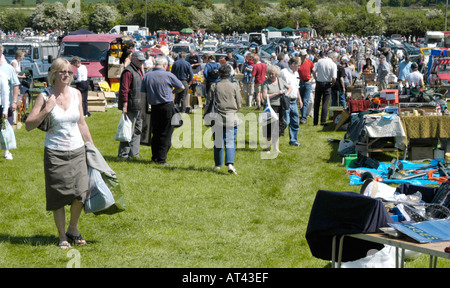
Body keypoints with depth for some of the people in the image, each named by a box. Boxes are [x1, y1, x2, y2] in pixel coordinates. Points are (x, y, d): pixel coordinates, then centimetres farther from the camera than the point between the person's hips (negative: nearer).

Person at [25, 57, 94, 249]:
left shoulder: (76, 94, 6)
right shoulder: (45, 96, -6)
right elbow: (29, 125, -8)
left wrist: (92, 147, 17)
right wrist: (47, 109, -19)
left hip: (77, 150, 3)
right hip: (55, 152, -3)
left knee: (80, 193, -4)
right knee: (59, 197, 2)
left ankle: (73, 229, 21)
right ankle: (62, 236, 18)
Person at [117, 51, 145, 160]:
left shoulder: (139, 71, 17)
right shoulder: (128, 72, -14)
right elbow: (124, 90, -19)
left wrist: (143, 105, 22)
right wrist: (124, 105, -23)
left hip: (139, 106, 10)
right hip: (131, 106, -10)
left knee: (137, 130, 14)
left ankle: (133, 152, 22)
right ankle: (123, 154, -1)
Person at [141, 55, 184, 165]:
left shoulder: (147, 76, 3)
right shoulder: (168, 75, -7)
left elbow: (143, 94, 4)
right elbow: (181, 87, 5)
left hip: (154, 107, 4)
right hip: (167, 106, -4)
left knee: (155, 132, 14)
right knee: (166, 133, 1)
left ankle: (154, 157, 18)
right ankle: (161, 159, 0)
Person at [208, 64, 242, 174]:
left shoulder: (214, 86, -2)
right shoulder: (234, 86, -3)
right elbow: (239, 105, 0)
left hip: (218, 118, 1)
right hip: (232, 118, -1)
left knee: (218, 141, 13)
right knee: (230, 141, -1)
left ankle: (218, 164, 23)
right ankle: (230, 163, -18)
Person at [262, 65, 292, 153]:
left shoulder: (280, 81, 8)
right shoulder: (266, 83, -7)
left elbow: (290, 88, 22)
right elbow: (265, 97, -16)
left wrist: (286, 94, 2)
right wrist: (277, 93, -17)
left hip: (280, 107, 4)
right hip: (270, 107, -4)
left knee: (278, 127, 8)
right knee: (270, 128, -2)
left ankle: (276, 148, 18)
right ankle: (268, 147, 12)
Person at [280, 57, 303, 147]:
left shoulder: (296, 73, 17)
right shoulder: (283, 72, -10)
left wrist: (299, 99, 27)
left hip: (294, 101, 8)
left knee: (295, 122, 9)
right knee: (285, 121, -9)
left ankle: (293, 140, 19)